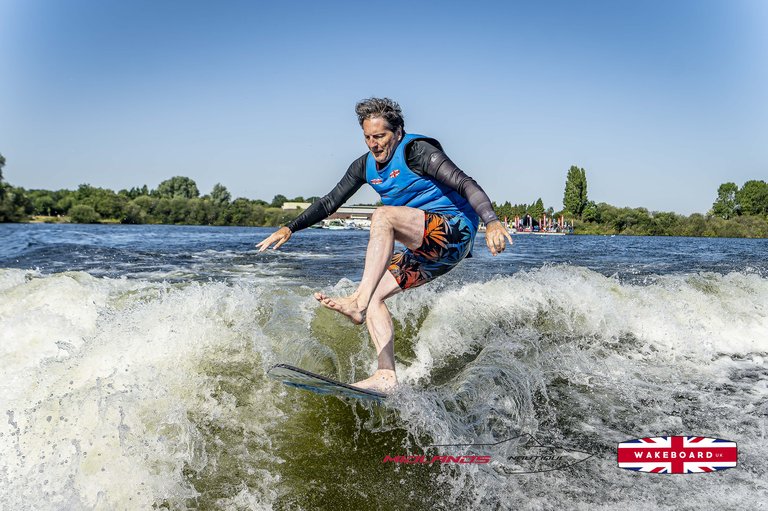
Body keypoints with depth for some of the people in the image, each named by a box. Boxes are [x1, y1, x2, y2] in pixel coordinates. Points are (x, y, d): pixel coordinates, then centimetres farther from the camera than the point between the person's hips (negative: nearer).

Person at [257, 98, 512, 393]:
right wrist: (290, 229, 11)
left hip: (454, 232, -8)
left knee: (383, 215, -30)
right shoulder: (365, 166, 9)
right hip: (423, 251, 8)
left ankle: (358, 303, -41)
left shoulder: (416, 150, -13)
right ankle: (386, 376, -9)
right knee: (373, 296, -5)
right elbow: (330, 203, 17)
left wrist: (491, 221, -40)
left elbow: (464, 183, -25)